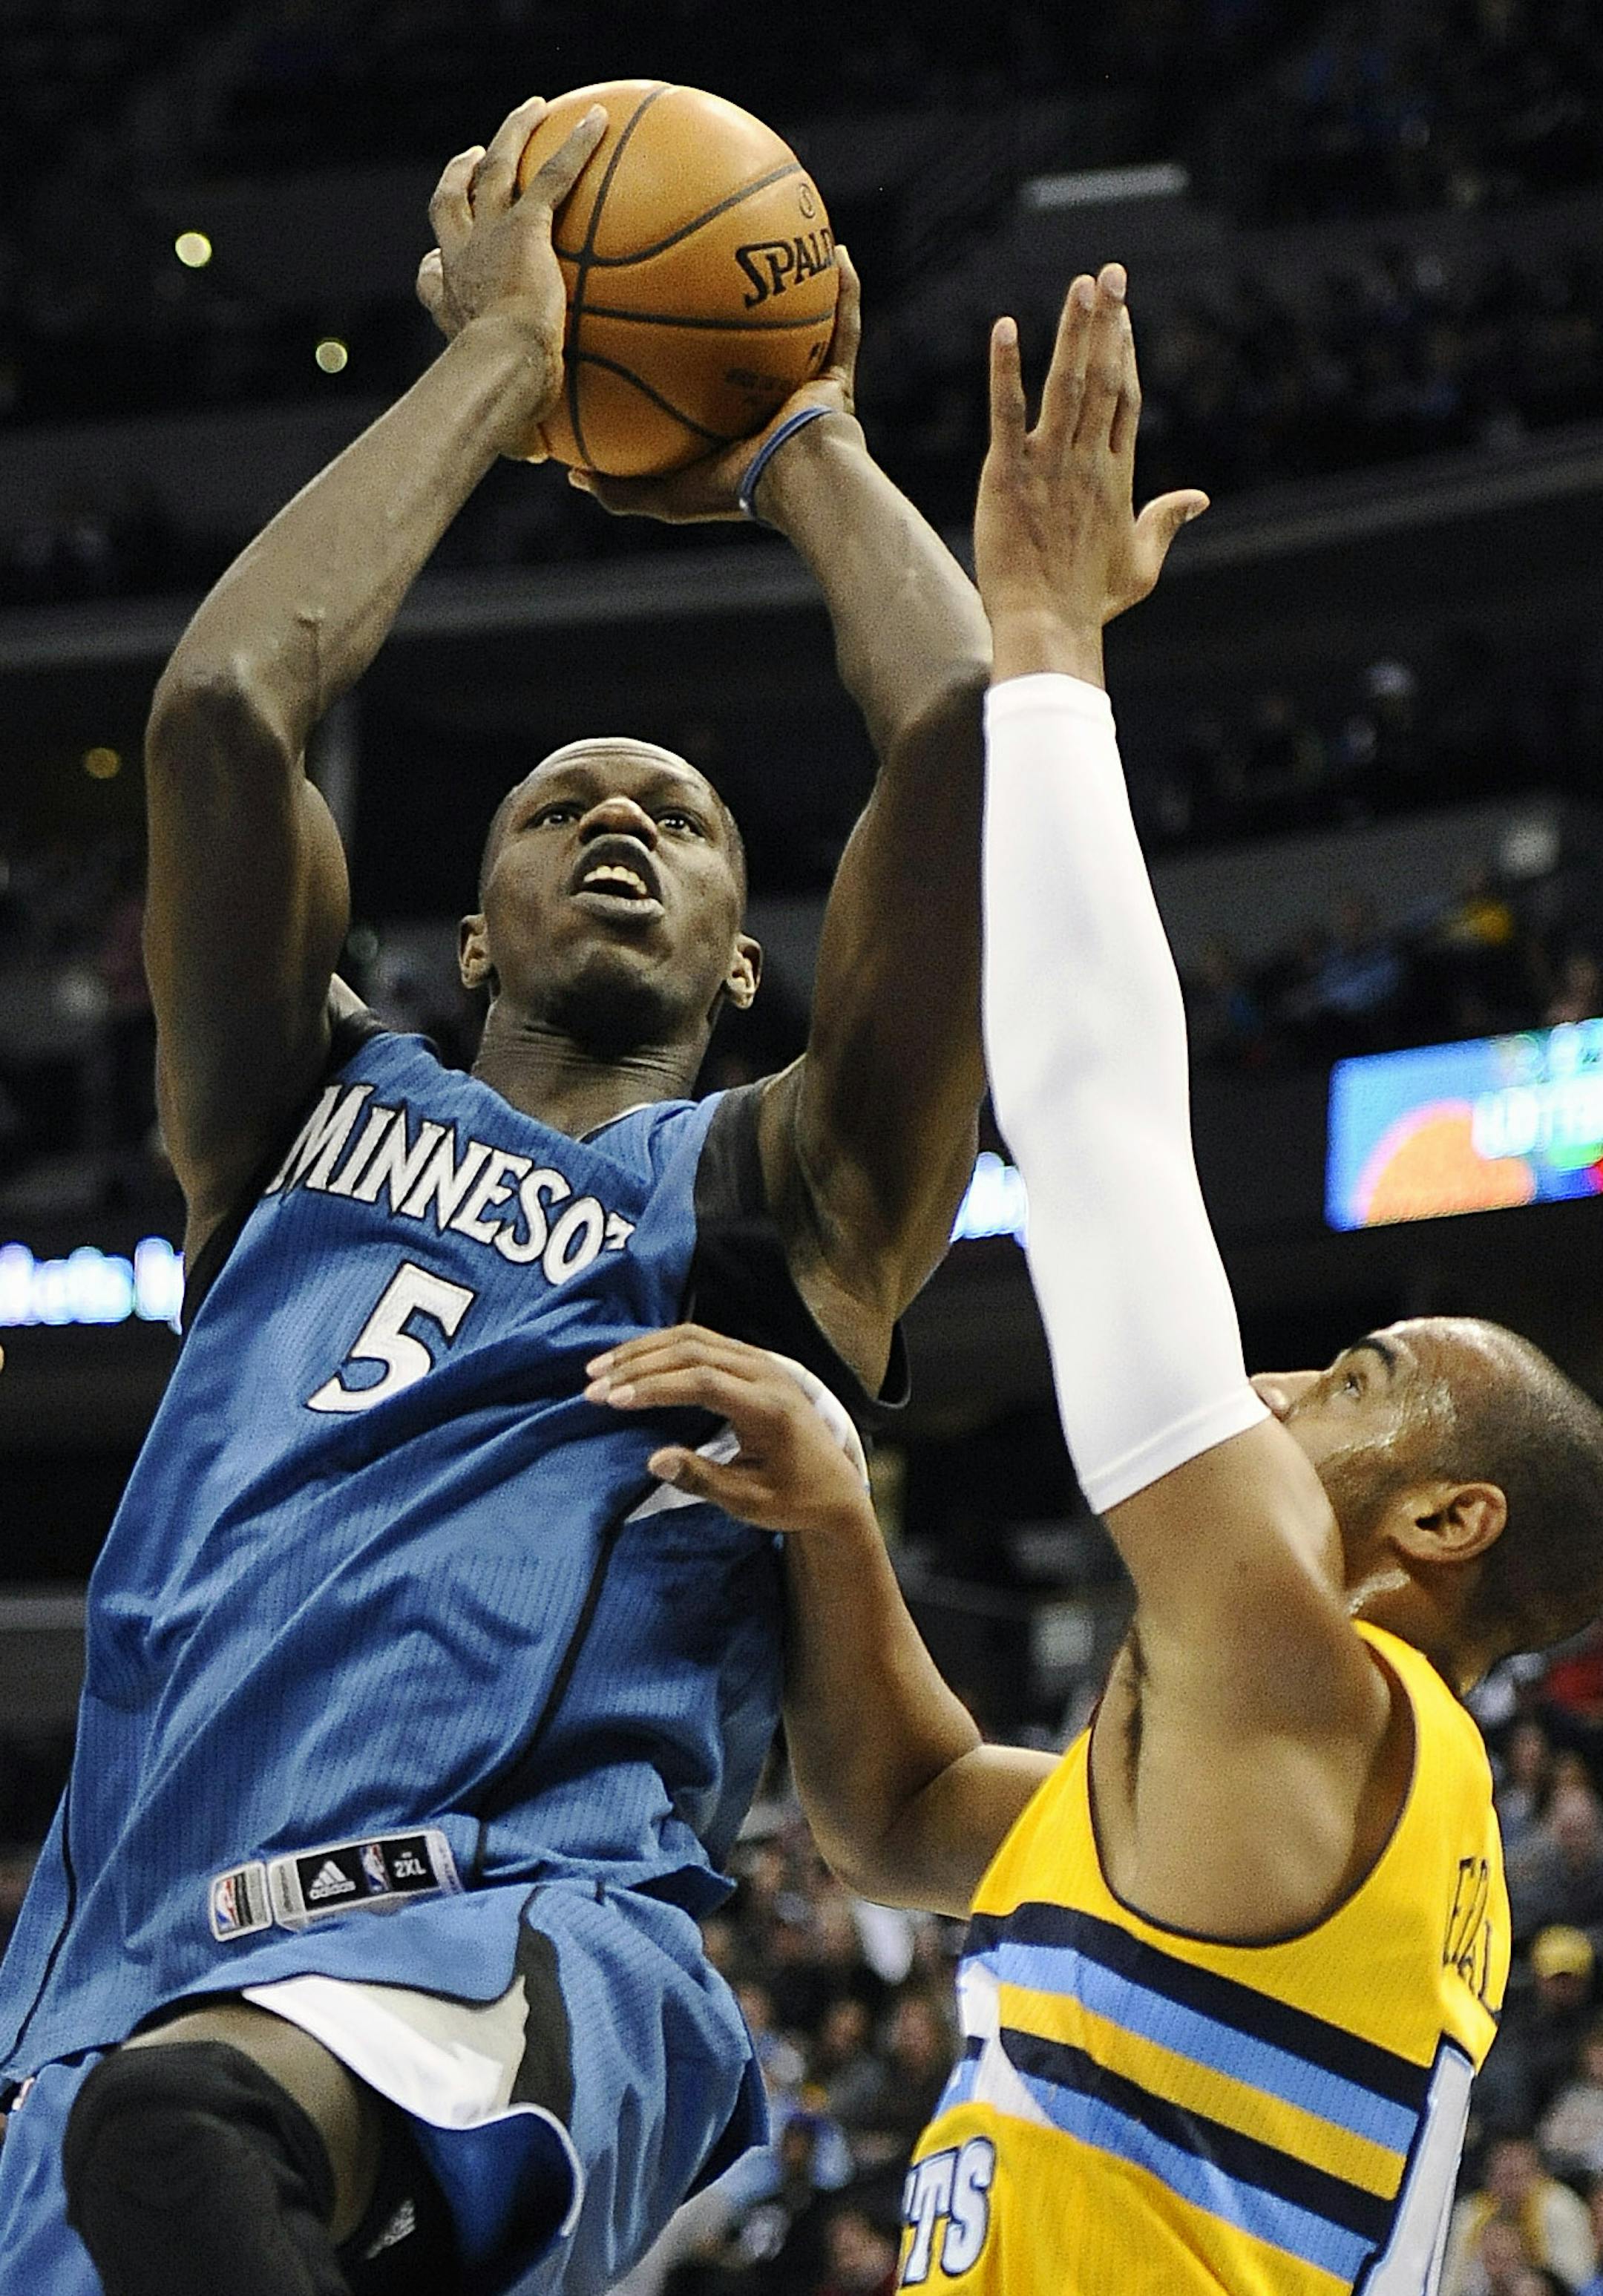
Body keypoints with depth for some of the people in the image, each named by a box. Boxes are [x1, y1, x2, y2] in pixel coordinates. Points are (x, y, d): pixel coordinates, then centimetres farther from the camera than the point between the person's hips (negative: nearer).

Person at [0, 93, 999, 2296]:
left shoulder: (781, 1193, 19)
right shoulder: (310, 1115, 26)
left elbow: (969, 734, 6)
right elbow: (220, 704, 10)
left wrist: (799, 438, 24)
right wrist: (504, 355, 20)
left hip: (528, 1957, -4)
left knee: (193, 2110, -36)